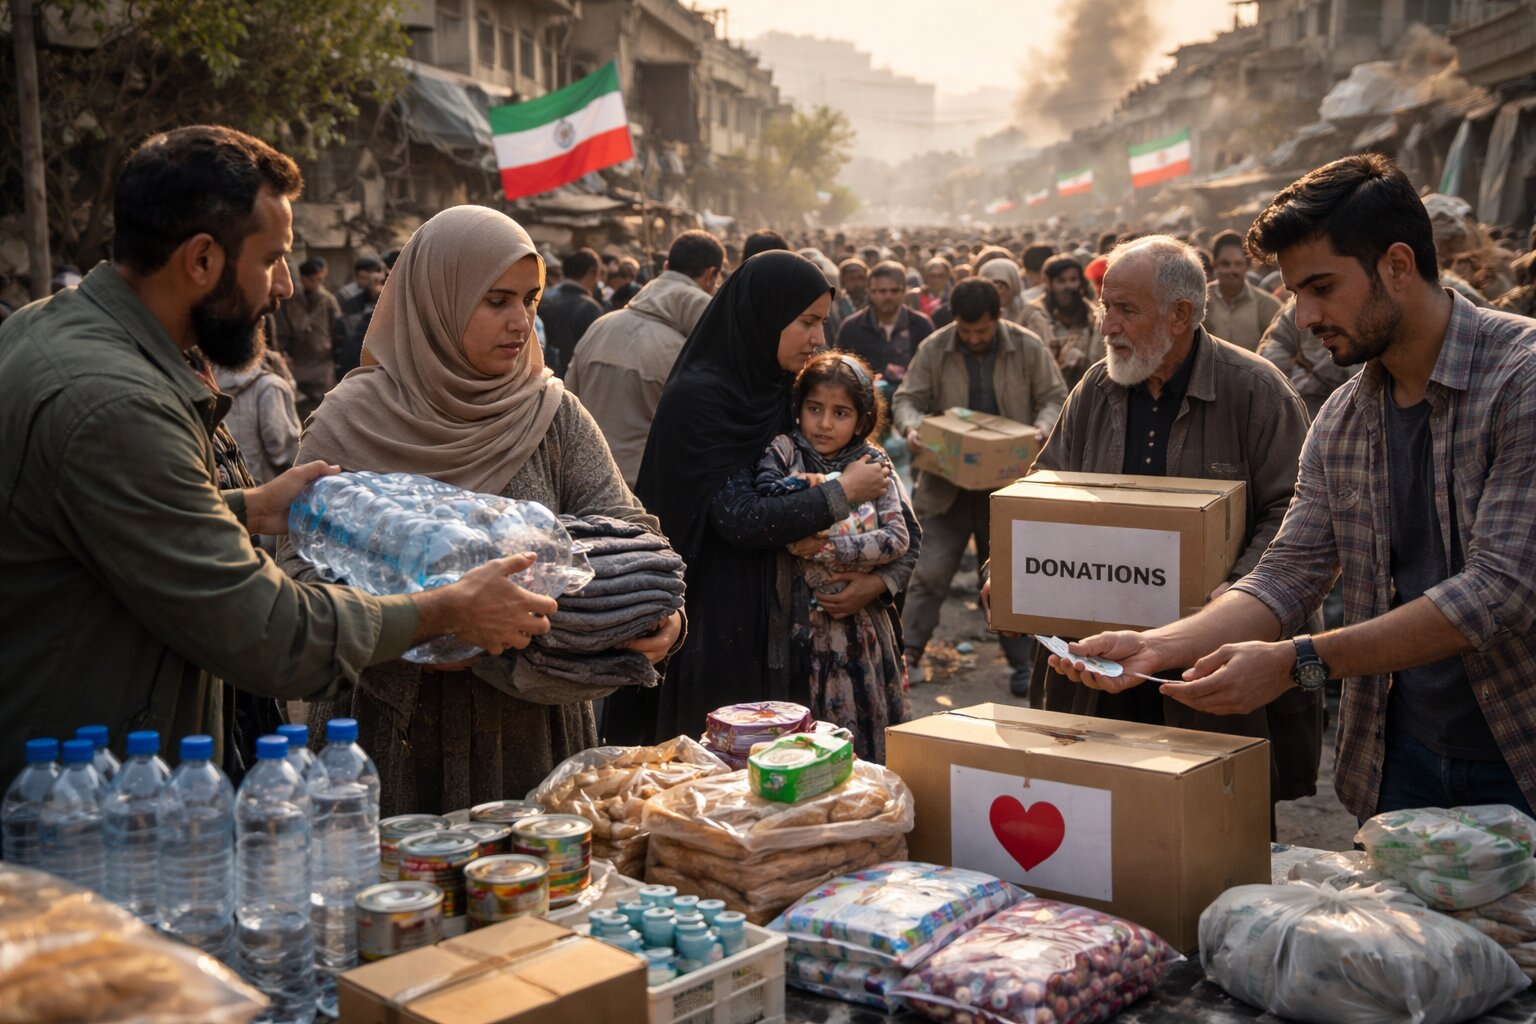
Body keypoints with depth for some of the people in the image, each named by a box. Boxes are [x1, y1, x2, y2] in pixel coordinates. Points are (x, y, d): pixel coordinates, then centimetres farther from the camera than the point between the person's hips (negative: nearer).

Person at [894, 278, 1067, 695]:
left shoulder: (1028, 348, -2)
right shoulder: (934, 349, -1)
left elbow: (1055, 399, 4)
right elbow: (906, 399, 2)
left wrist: (1042, 429, -18)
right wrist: (911, 427, -21)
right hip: (947, 483, 0)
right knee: (931, 570, -2)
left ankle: (1023, 663, 19)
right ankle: (909, 652, 7)